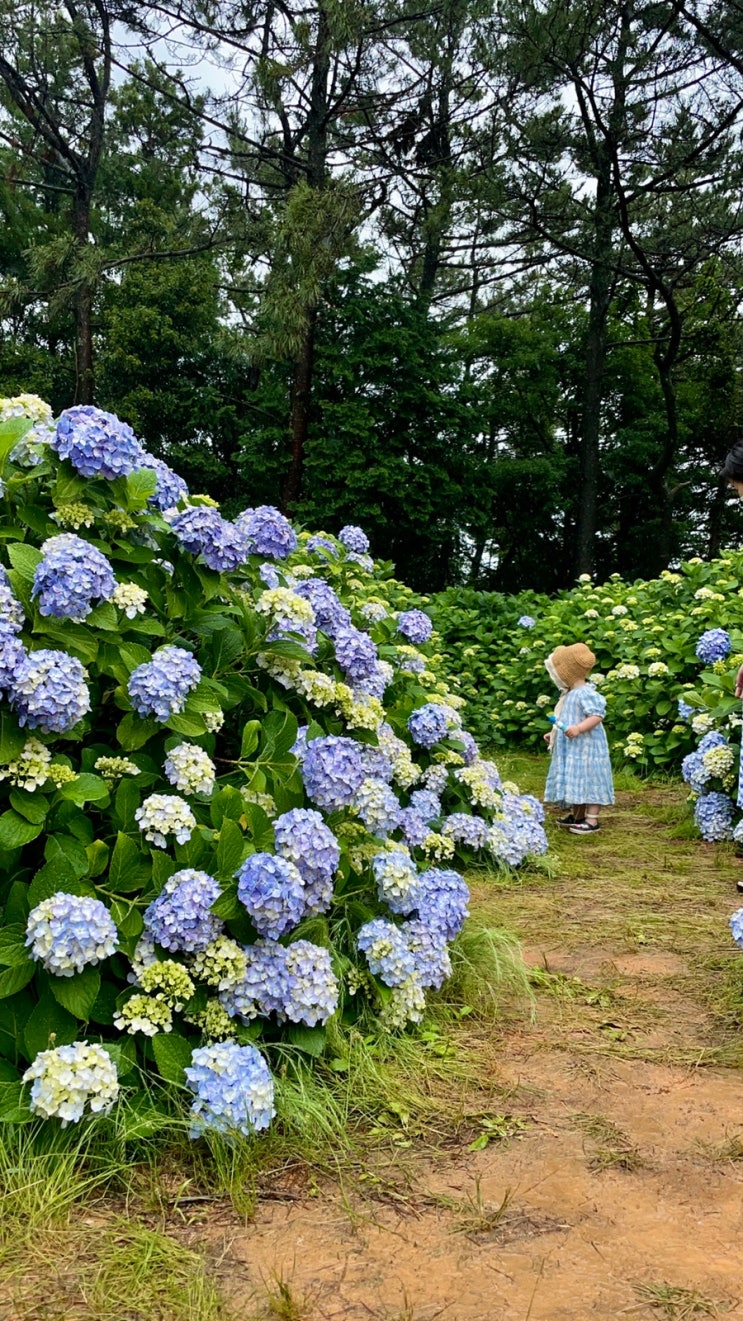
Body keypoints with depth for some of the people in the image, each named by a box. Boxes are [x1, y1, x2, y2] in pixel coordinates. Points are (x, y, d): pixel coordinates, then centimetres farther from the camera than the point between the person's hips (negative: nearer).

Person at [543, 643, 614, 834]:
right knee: (575, 781, 16)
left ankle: (592, 820, -5)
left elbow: (597, 716, -26)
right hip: (572, 748, 10)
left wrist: (578, 728, -37)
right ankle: (577, 814, 27)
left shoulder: (586, 694, -18)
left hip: (585, 748, -10)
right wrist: (555, 733, 27)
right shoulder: (569, 694, 14)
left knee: (588, 780, -7)